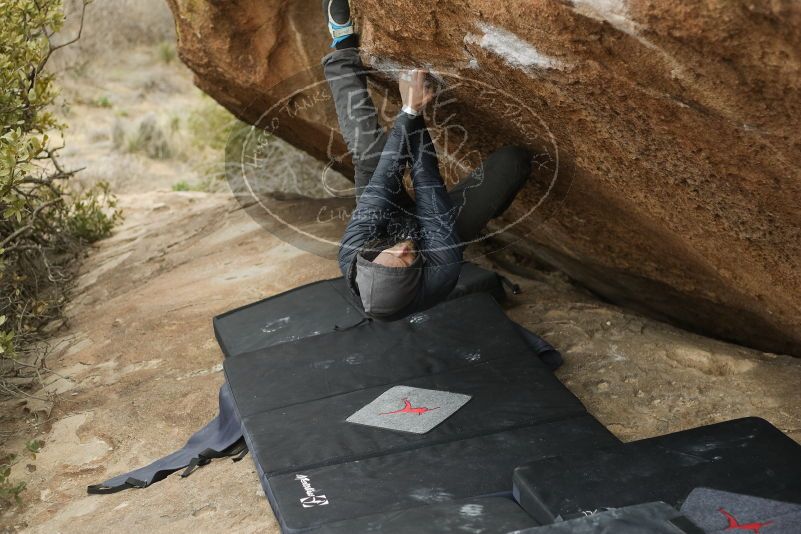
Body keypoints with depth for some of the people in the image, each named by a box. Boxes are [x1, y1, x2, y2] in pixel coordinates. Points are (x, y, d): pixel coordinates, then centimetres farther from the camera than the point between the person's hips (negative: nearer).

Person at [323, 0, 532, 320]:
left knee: (369, 147, -22)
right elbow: (425, 177, -38)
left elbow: (383, 177, -38)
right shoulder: (442, 275, -48)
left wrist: (408, 112, -35)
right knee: (513, 160, -15)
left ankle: (344, 47, 1)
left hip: (390, 223, 1)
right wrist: (416, 116, -32)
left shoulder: (351, 258, -44)